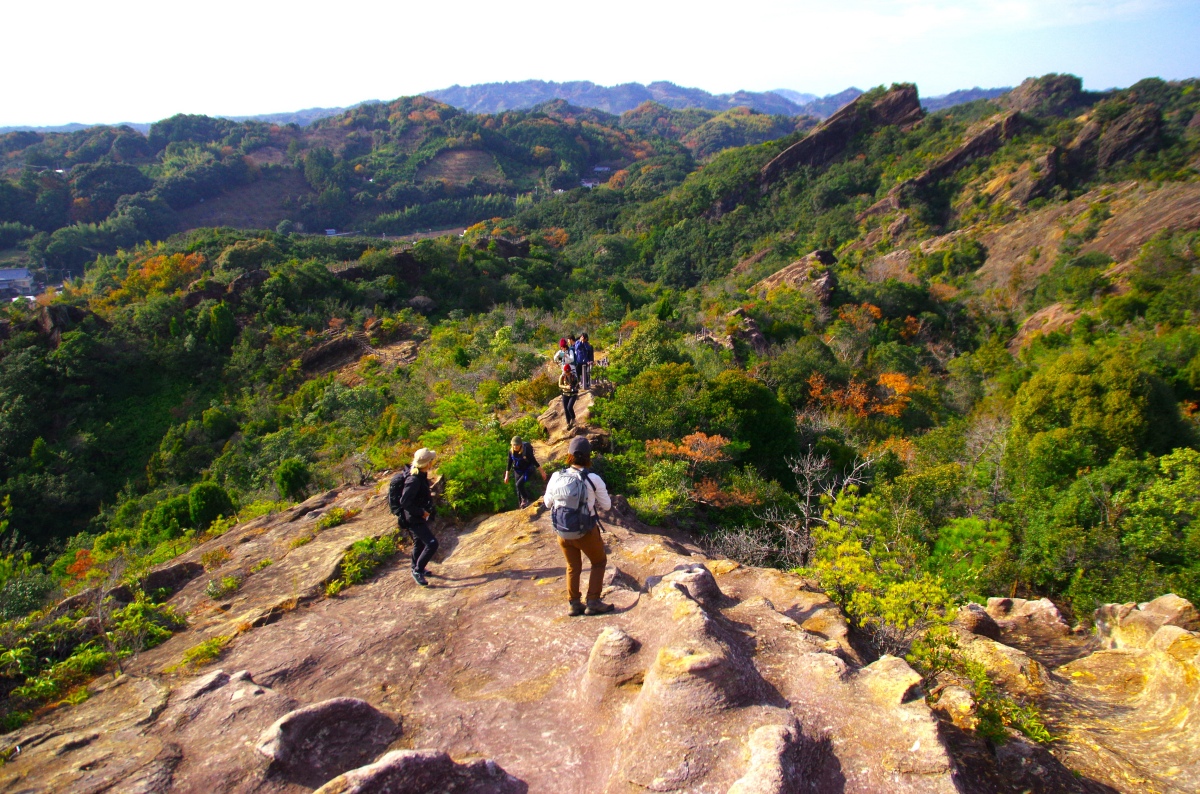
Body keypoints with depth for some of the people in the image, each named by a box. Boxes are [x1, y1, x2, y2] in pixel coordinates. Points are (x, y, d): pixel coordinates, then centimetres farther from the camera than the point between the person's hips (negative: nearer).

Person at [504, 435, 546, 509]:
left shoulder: (526, 450, -25)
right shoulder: (511, 451, -13)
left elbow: (533, 461, -17)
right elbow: (509, 463, 0)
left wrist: (542, 472, -14)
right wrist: (506, 475, 4)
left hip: (527, 470, -5)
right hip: (518, 471, 5)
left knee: (519, 484, -23)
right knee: (518, 489, 6)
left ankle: (525, 499, 0)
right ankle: (521, 505, 21)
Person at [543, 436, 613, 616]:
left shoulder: (556, 477, -9)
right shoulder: (593, 479, -18)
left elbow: (548, 502, 7)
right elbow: (606, 505, -4)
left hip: (562, 532, 3)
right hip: (586, 532, -3)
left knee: (573, 567, 23)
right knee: (599, 562, 20)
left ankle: (573, 604, 27)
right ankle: (593, 602, 16)